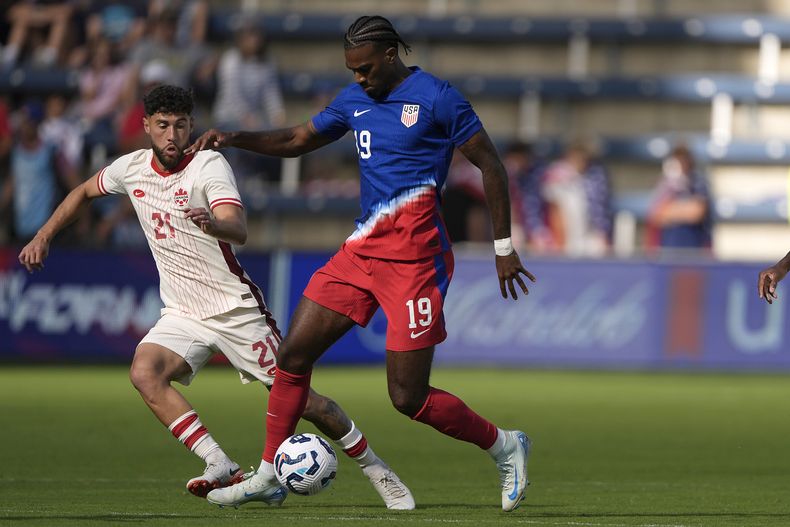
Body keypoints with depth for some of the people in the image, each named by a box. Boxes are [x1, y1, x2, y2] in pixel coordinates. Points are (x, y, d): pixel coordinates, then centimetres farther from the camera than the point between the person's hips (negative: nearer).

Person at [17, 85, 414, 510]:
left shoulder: (209, 164, -15)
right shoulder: (132, 168, 2)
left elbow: (239, 230, -32)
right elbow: (83, 192, 24)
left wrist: (213, 224, -54)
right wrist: (43, 236, 16)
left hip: (237, 309, -5)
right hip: (182, 315, 5)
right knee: (145, 372, -25)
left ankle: (376, 470, 16)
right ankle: (222, 468, -27)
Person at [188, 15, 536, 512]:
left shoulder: (436, 98, -8)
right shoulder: (355, 99, 13)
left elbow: (491, 166, -5)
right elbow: (298, 140, 25)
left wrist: (504, 247, -5)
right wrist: (234, 139, 9)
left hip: (414, 256, -7)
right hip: (363, 247, 7)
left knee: (408, 397, -7)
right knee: (294, 354, 1)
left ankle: (505, 447, 14)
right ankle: (268, 475, 12)